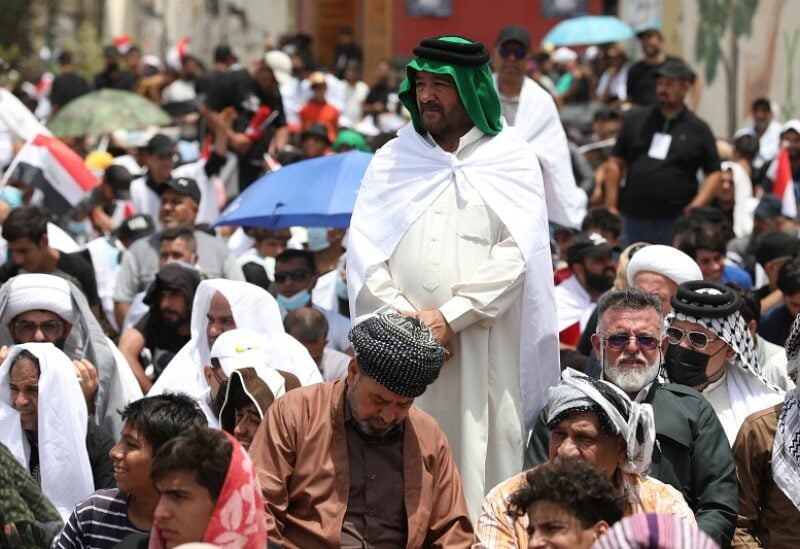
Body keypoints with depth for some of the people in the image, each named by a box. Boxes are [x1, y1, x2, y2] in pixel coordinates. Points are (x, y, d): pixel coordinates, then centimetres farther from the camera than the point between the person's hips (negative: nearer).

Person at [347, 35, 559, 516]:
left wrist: (451, 317, -12)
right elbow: (364, 250, 6)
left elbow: (516, 252, -4)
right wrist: (404, 318, -8)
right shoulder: (392, 160, 14)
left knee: (483, 457, -6)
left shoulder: (510, 159, 6)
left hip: (484, 347, -2)